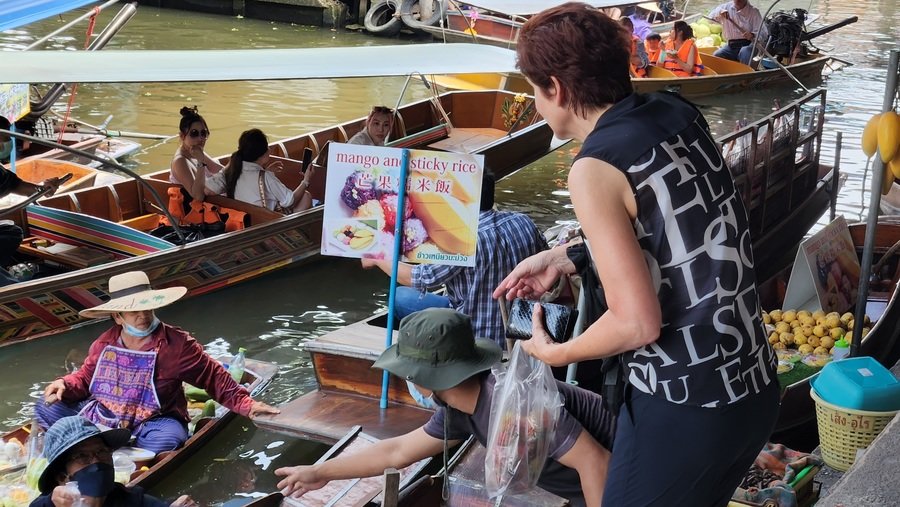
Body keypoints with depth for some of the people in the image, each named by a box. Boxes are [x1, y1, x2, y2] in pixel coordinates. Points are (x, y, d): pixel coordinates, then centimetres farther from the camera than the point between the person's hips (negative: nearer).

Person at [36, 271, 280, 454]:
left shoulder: (177, 345, -11)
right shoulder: (104, 344, 2)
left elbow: (215, 378, -6)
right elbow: (85, 377, 18)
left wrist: (246, 404, -14)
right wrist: (65, 385, -5)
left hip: (150, 424, -4)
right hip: (100, 415, 4)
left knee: (168, 438, -40)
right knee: (47, 408, -6)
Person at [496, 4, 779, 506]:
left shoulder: (595, 168, -18)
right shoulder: (679, 113, 3)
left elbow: (637, 324, -20)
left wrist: (557, 352, -2)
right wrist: (565, 258, 20)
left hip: (683, 411, -7)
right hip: (755, 389, 7)